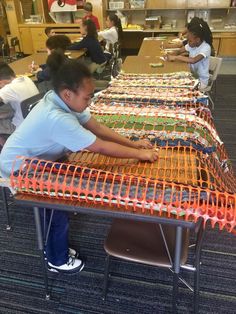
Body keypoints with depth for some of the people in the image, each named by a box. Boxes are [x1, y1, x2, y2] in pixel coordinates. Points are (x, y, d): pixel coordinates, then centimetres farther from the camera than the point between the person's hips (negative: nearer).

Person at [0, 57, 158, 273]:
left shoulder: (64, 101, -12)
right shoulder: (56, 118, -39)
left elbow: (97, 127, -8)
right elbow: (100, 147, -34)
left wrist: (132, 144, -11)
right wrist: (138, 154, -23)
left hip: (34, 160, 8)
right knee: (56, 212, 2)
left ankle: (56, 249, 39)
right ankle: (58, 261, 28)